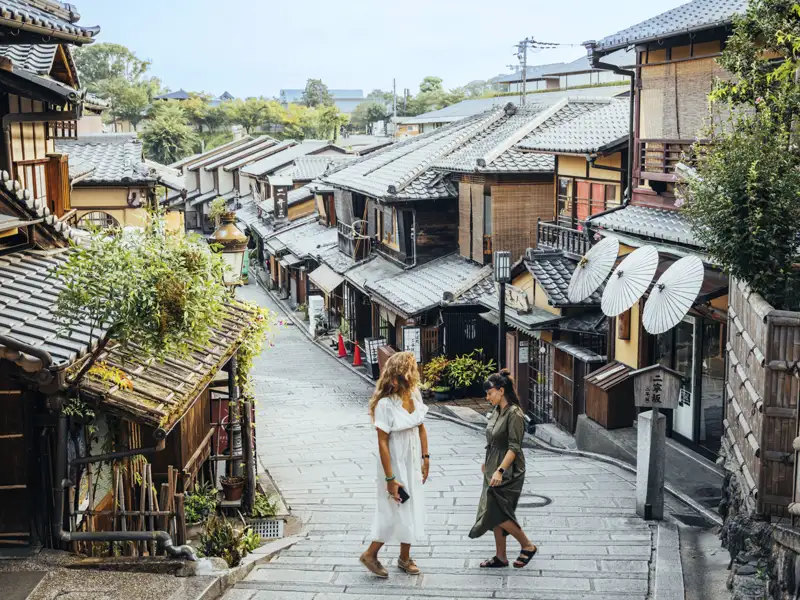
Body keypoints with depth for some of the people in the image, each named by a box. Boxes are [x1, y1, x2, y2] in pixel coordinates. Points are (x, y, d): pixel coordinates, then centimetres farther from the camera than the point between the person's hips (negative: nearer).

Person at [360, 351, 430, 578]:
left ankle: (405, 557, 31)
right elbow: (382, 443, -21)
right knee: (395, 511, 3)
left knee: (412, 509, 15)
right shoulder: (385, 404, -24)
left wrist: (426, 459, 7)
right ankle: (370, 554, 23)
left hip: (413, 463, 7)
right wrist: (390, 478, -20)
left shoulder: (415, 395, -4)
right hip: (395, 464, -6)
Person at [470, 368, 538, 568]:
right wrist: (487, 462, 22)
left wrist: (500, 470, -27)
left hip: (508, 472, -9)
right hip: (494, 470, 9)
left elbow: (514, 447, -22)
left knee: (498, 513, -8)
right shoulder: (497, 411, 8)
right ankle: (501, 557, 19)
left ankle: (527, 546, 9)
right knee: (495, 514, 10)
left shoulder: (514, 414, -18)